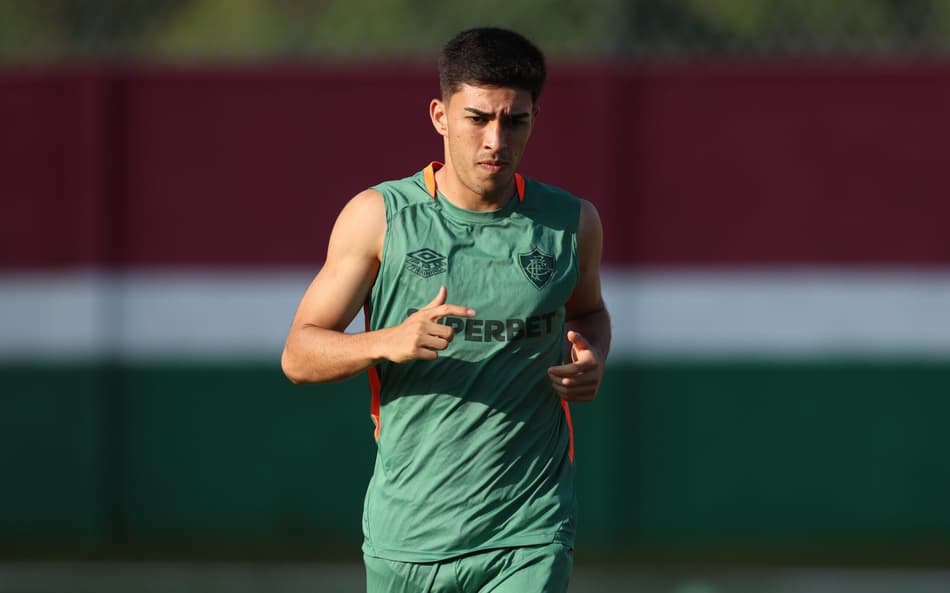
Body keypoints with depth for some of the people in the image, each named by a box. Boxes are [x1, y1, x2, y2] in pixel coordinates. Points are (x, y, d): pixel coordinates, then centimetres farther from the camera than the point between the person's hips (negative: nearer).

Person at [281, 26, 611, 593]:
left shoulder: (572, 223, 2)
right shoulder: (378, 216, -4)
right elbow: (298, 355, -3)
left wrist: (592, 362, -1)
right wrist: (389, 342, -23)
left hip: (528, 542, 0)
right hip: (404, 539, 0)